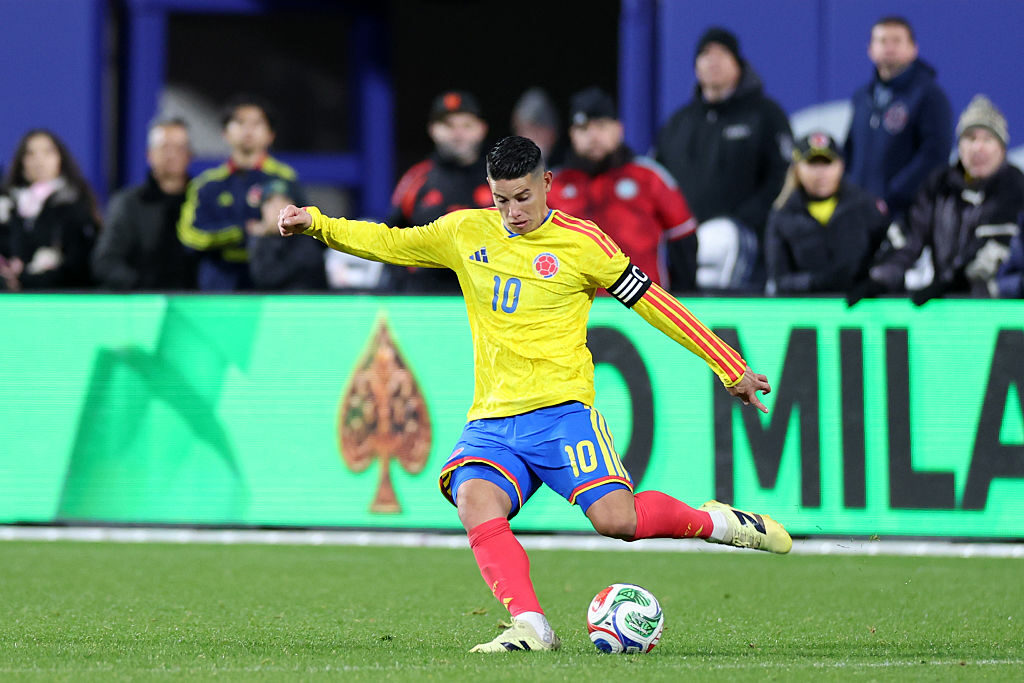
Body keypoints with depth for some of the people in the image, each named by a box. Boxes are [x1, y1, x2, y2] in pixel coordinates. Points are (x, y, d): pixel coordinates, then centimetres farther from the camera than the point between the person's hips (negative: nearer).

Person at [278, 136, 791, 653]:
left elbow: (650, 302, 6)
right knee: (474, 500, -28)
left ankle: (714, 522, 6)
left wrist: (731, 369, 8)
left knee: (615, 519, -23)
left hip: (561, 410, -3)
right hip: (492, 421, 4)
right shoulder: (466, 232, 12)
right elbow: (388, 243, 23)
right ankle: (530, 627, -33)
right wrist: (316, 223, 9)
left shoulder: (580, 243, 1)